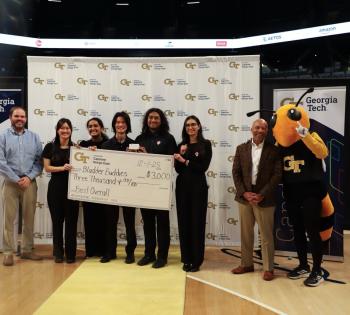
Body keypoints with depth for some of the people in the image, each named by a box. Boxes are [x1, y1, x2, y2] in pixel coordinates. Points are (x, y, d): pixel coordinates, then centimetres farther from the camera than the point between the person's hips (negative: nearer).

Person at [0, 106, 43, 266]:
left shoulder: (34, 137, 9)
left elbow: (40, 160, 4)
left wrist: (29, 177, -9)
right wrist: (16, 179, -11)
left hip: (29, 183, 3)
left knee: (29, 218, 7)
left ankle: (27, 250, 18)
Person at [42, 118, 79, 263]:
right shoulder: (50, 147, 5)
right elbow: (47, 167, 0)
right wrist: (62, 168, -16)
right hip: (56, 187, 0)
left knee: (71, 220, 1)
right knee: (57, 219, 5)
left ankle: (71, 253, 11)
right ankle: (58, 253, 17)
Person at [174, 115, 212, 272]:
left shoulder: (206, 144, 1)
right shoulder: (181, 145, 11)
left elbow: (204, 167, -8)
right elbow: (178, 169, 3)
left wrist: (185, 161, -10)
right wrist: (181, 154, -10)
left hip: (198, 186, -3)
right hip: (182, 186, 4)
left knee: (197, 222, -1)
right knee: (184, 222, 5)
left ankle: (196, 260, 7)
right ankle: (186, 259, 15)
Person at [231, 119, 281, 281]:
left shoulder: (273, 150, -2)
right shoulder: (241, 148, 6)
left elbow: (277, 175, -6)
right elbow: (236, 172, 4)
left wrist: (262, 195, -13)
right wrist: (244, 193, -8)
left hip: (264, 198, -3)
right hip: (244, 196, 3)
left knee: (266, 235, 3)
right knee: (245, 233, 12)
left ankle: (268, 268, 15)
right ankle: (246, 264, 25)